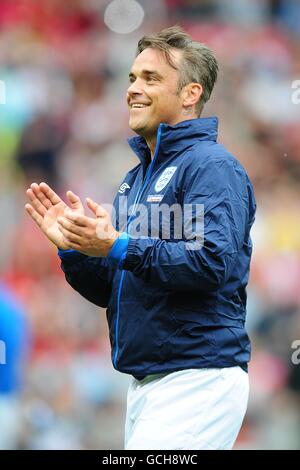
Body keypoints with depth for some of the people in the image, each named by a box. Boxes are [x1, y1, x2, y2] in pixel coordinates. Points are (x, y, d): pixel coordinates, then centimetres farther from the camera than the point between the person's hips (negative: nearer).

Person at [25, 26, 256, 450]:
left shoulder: (211, 167, -7)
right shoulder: (135, 179, 20)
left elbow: (214, 262, -23)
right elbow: (107, 291, 21)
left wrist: (120, 247, -25)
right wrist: (73, 248, 2)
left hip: (198, 379, -9)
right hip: (144, 382, 9)